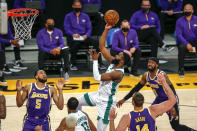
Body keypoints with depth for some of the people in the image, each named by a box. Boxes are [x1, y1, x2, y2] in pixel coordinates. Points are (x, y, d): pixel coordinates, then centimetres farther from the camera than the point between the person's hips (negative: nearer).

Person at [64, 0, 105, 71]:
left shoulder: (85, 16, 19)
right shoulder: (68, 16, 11)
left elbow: (89, 28, 12)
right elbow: (67, 29, 3)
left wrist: (86, 35, -10)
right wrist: (73, 34, -17)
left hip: (84, 37, 3)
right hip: (73, 37, -2)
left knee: (96, 42, -26)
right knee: (75, 44, -39)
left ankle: (100, 63, -24)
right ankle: (73, 64, -22)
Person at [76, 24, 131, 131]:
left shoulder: (118, 73, -29)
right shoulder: (113, 62, -4)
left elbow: (97, 77, -33)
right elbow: (102, 47, -1)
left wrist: (95, 61, -28)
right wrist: (106, 30, -11)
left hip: (106, 101, -9)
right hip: (99, 95, 9)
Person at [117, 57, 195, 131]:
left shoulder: (162, 75, -27)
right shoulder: (146, 75, -5)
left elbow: (171, 91, -29)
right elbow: (137, 88, 7)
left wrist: (172, 106, -39)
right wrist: (124, 99, 7)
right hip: (159, 99, 7)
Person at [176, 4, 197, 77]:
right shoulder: (179, 21, 1)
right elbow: (179, 35, -7)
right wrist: (187, 44, -23)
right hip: (184, 42, -1)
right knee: (181, 47, -35)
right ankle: (181, 70, -23)